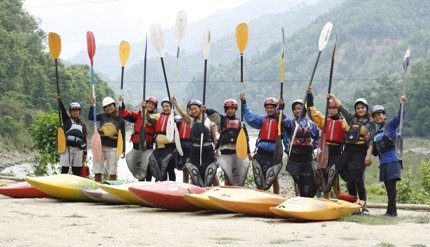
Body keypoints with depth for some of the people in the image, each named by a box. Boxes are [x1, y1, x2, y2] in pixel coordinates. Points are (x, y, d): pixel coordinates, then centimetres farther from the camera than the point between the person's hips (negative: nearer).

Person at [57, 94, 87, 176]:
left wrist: (85, 153, 13)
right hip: (67, 147, -3)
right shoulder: (67, 120, 11)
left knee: (77, 171, 5)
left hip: (78, 149, 3)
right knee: (64, 170, -6)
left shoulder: (82, 124, 18)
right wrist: (59, 100, -23)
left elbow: (84, 139, 17)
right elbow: (63, 110, -7)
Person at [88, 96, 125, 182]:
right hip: (100, 146, 2)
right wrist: (92, 105, -14)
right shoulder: (102, 116, 8)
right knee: (97, 172, 4)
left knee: (112, 172, 2)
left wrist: (123, 150, 1)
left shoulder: (120, 119, 3)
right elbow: (90, 117, -7)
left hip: (112, 148, -2)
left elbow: (123, 136, 4)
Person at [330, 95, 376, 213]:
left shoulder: (370, 123, 4)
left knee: (358, 179, -10)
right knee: (349, 179, 2)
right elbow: (341, 107, 15)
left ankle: (364, 205, -5)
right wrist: (333, 97, 10)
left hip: (360, 153, -4)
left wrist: (368, 155, -13)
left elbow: (371, 141, -4)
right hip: (348, 151, 4)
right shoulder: (351, 119, 14)